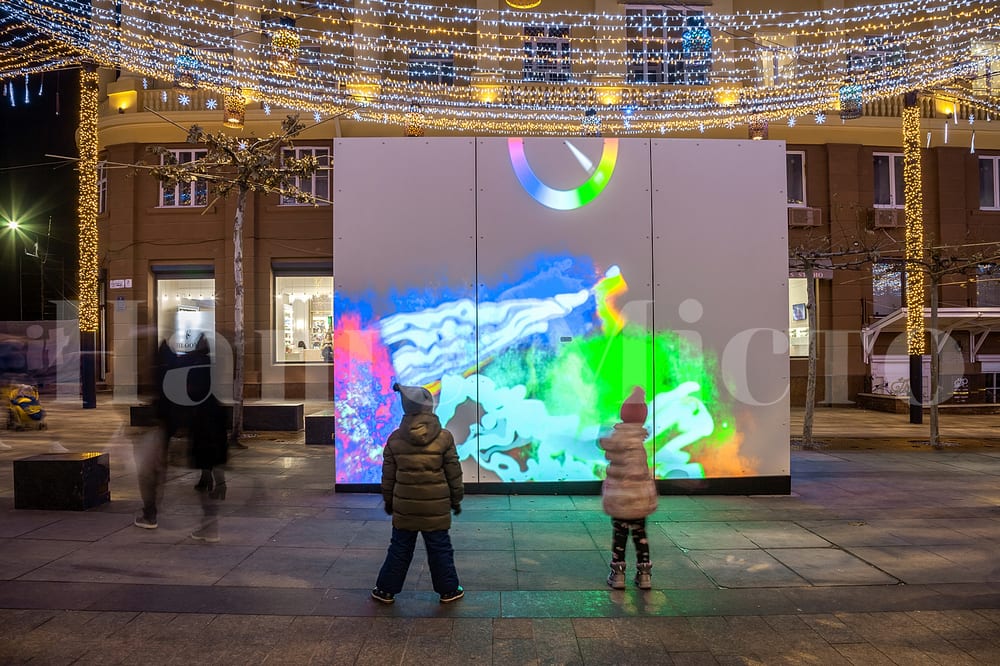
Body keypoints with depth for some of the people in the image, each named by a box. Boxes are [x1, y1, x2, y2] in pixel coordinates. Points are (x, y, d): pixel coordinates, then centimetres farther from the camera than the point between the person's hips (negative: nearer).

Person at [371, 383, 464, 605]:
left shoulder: (394, 438, -3)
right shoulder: (444, 437, -9)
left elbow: (388, 475, 5)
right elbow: (454, 473, -3)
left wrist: (388, 500, 18)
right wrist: (456, 499, 10)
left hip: (404, 506, 2)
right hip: (436, 507, -2)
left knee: (399, 548, 14)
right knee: (440, 549, 10)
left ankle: (386, 590, 21)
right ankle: (448, 590, 21)